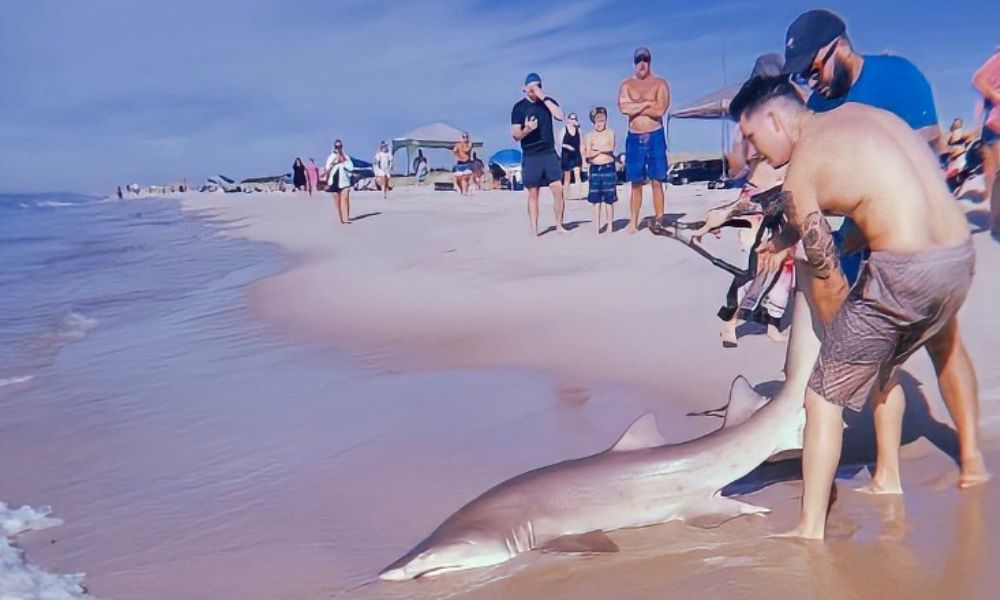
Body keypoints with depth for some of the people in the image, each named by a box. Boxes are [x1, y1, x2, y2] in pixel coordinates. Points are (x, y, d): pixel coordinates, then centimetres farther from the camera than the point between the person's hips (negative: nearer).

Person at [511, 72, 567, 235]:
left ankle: (559, 225, 7)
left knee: (558, 188, -5)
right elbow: (515, 135, -3)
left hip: (549, 153, 2)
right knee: (533, 193, -1)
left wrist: (544, 98, -14)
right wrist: (526, 129, -24)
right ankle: (534, 231, 3)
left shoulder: (548, 102, 8)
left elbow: (560, 115, -11)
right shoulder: (519, 107, 1)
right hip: (530, 156, -2)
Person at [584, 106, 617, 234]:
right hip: (594, 169, 2)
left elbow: (611, 148, -13)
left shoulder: (610, 133, 4)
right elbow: (586, 154, -4)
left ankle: (610, 225, 8)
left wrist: (595, 148, -8)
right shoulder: (590, 135, 7)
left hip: (608, 168, -2)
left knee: (609, 199, 1)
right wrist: (602, 150, -11)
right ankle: (597, 226, 8)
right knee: (596, 200, 4)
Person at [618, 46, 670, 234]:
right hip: (634, 137, 2)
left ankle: (659, 220, -1)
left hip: (655, 136, -2)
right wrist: (647, 103, -10)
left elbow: (660, 110, -13)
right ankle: (633, 222, 8)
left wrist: (635, 106, -7)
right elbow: (623, 107, -11)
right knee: (636, 183, 5)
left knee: (656, 181, -3)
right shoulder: (626, 85, 7)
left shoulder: (660, 83, 1)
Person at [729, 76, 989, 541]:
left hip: (901, 273, -8)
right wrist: (784, 238, 31)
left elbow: (828, 278, -4)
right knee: (945, 342, 38)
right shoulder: (858, 113, 15)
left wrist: (835, 339, 12)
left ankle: (811, 529, 3)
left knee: (824, 395, 2)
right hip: (961, 257, 8)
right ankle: (972, 460, 51)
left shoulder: (799, 173, -5)